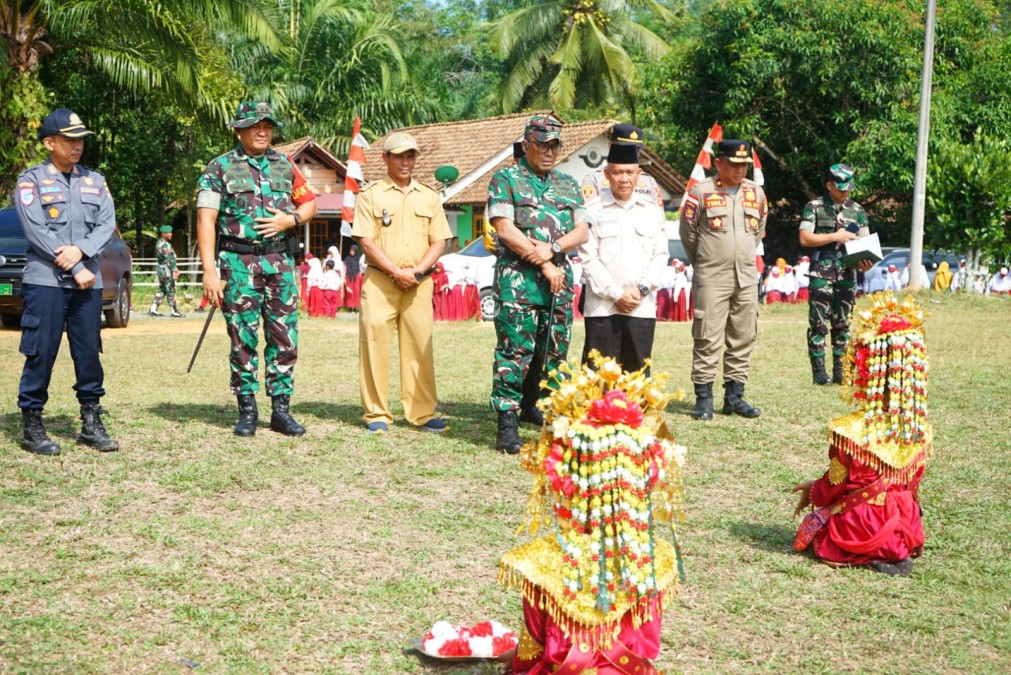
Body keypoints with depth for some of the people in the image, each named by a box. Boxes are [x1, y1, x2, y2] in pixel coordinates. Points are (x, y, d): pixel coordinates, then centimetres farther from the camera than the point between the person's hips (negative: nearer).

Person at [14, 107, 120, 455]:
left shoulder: (95, 180, 15)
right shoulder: (31, 180, 0)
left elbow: (107, 224, 5)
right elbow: (36, 231, -9)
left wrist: (80, 250, -13)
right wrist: (76, 269, -12)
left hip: (88, 281, 4)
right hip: (45, 280, -4)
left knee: (89, 352, 6)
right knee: (40, 353, -3)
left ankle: (92, 423, 14)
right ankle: (32, 427, 5)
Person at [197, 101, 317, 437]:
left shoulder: (285, 165, 11)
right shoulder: (220, 167, 0)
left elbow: (310, 203, 19)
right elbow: (206, 220, -6)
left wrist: (290, 220, -4)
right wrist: (209, 270, -14)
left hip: (281, 262, 3)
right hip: (239, 264, -3)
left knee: (285, 339, 2)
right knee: (243, 340, 2)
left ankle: (281, 410, 11)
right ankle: (247, 412, 11)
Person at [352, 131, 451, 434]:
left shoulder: (429, 196, 13)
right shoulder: (370, 195, 3)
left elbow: (439, 241, 9)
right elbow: (366, 241, -4)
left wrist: (418, 270, -7)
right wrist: (397, 272, -12)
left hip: (419, 283, 3)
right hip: (379, 281, -2)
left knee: (420, 345, 2)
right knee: (375, 343, -5)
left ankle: (423, 413, 8)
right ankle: (376, 414, 3)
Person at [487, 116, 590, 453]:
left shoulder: (568, 185, 18)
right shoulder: (505, 179, 3)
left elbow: (581, 231, 9)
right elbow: (505, 229, -8)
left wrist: (552, 248, -10)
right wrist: (543, 264, -11)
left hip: (560, 279, 5)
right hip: (517, 278, -5)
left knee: (554, 350, 9)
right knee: (515, 348, -10)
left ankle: (531, 404, 29)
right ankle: (507, 421, -8)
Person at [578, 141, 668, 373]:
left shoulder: (652, 210, 11)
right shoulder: (593, 210, 1)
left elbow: (661, 255, 9)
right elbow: (589, 258, -4)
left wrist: (642, 289, -6)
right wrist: (616, 294, -10)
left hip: (642, 307, 3)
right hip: (602, 308, -3)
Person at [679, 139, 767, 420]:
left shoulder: (756, 193, 10)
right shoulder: (701, 192, -5)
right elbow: (687, 231, 3)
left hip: (747, 278, 5)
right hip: (711, 278, -5)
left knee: (743, 339, 7)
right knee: (708, 339, -5)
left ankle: (734, 396, 16)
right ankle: (703, 398, 1)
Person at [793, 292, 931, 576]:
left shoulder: (849, 430, -22)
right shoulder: (920, 430, -5)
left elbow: (834, 487, -12)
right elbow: (913, 484, 6)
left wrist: (811, 491, 10)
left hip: (857, 531, -6)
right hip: (903, 528, 6)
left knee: (814, 524, 18)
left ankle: (864, 558, -6)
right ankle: (898, 553, 4)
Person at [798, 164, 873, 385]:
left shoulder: (857, 210, 12)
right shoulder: (814, 207, 1)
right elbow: (805, 238, -7)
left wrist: (866, 260, -10)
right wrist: (835, 236, -10)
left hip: (847, 274, 4)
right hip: (821, 274, -4)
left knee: (843, 324, 8)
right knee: (818, 324, -4)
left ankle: (841, 371, 13)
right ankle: (819, 371, 0)